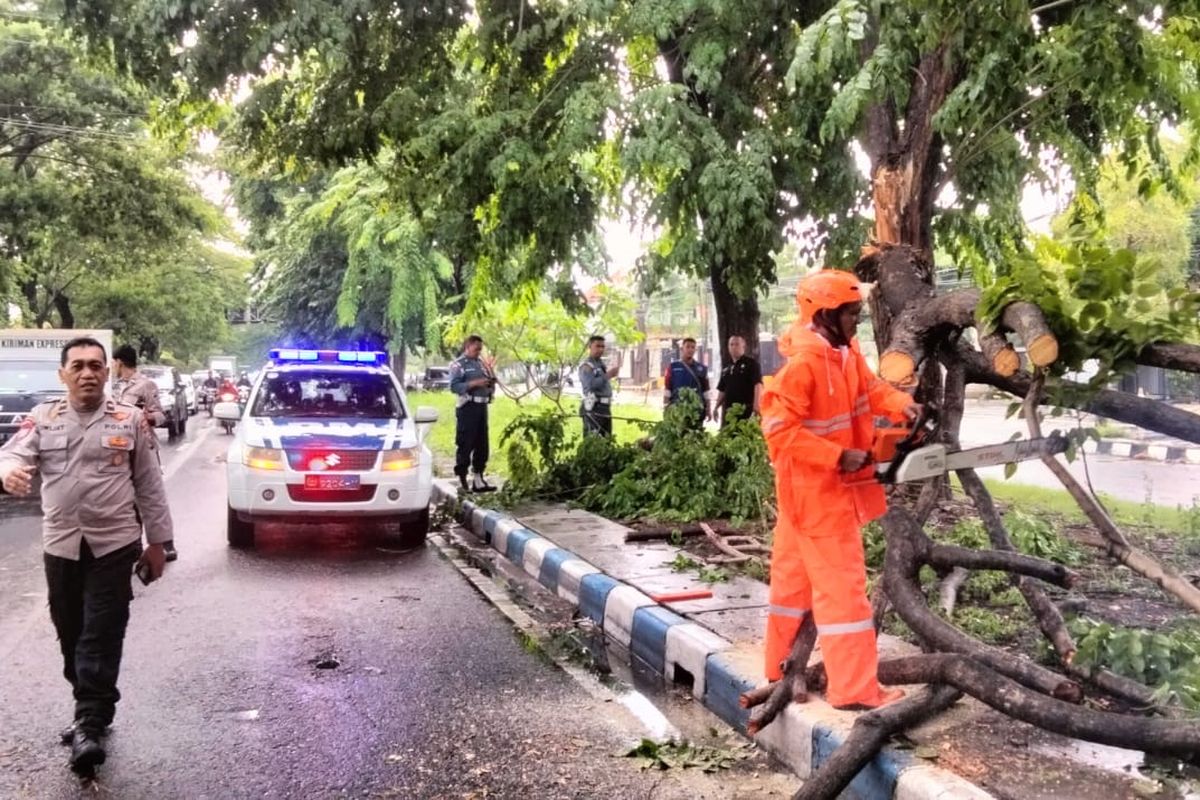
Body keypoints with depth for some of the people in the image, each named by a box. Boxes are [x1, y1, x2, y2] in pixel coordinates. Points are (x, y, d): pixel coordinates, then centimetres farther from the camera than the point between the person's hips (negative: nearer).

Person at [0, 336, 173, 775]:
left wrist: (157, 541, 5)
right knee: (71, 634, 12)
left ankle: (89, 726, -3)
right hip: (61, 545, 3)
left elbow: (149, 484, 5)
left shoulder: (129, 420, 1)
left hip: (114, 544, -2)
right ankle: (93, 713, 28)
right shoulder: (43, 419, 4)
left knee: (102, 637, -6)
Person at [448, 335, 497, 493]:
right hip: (468, 407, -7)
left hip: (482, 407, 7)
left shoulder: (481, 363, 18)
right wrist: (474, 383, -21)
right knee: (465, 445, -5)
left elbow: (491, 386, 22)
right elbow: (454, 386, -14)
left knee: (482, 445, 9)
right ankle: (462, 481, 0)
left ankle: (478, 480, 16)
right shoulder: (458, 364, -2)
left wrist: (491, 371, 3)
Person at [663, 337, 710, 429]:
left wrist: (708, 409, 5)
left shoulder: (702, 369, 10)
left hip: (697, 411, 2)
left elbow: (705, 391, 10)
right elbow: (667, 390, 2)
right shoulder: (673, 367, 4)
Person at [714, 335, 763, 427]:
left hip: (746, 409, -7)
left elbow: (758, 384, -11)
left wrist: (756, 404, -23)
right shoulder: (726, 369, 20)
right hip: (728, 409, 7)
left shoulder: (751, 364, -1)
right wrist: (716, 407, 14)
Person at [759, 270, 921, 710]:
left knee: (797, 574, 18)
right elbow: (779, 429, -27)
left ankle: (781, 667, 31)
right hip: (813, 489, -10)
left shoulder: (846, 351, 4)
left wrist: (901, 405, -5)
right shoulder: (802, 363, -24)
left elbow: (869, 387, 15)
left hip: (832, 487, 10)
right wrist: (837, 457, -26)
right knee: (842, 583, -6)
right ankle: (855, 690, 1)